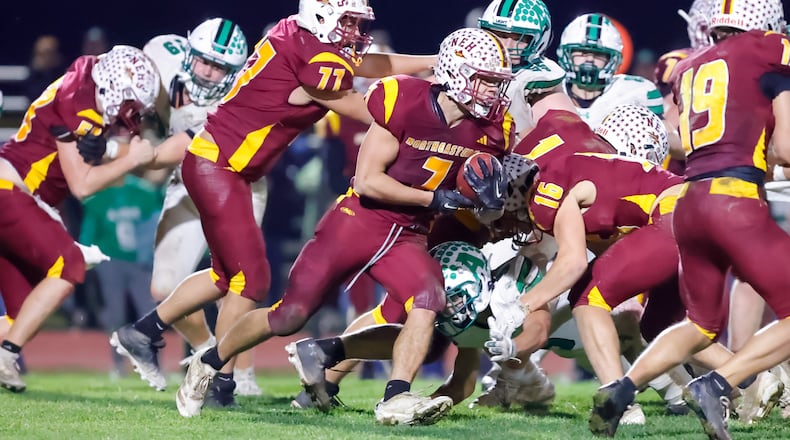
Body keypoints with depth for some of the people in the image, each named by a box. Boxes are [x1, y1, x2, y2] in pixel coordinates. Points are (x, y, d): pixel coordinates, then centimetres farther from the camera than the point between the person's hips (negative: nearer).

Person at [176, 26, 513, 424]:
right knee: (290, 315, 1)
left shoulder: (488, 129, -3)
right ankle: (207, 365, 22)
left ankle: (396, 400, -27)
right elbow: (367, 181, -18)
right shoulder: (406, 105, -19)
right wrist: (434, 199, -21)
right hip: (359, 222, -4)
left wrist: (487, 190, -10)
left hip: (408, 237, 5)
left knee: (429, 300, -26)